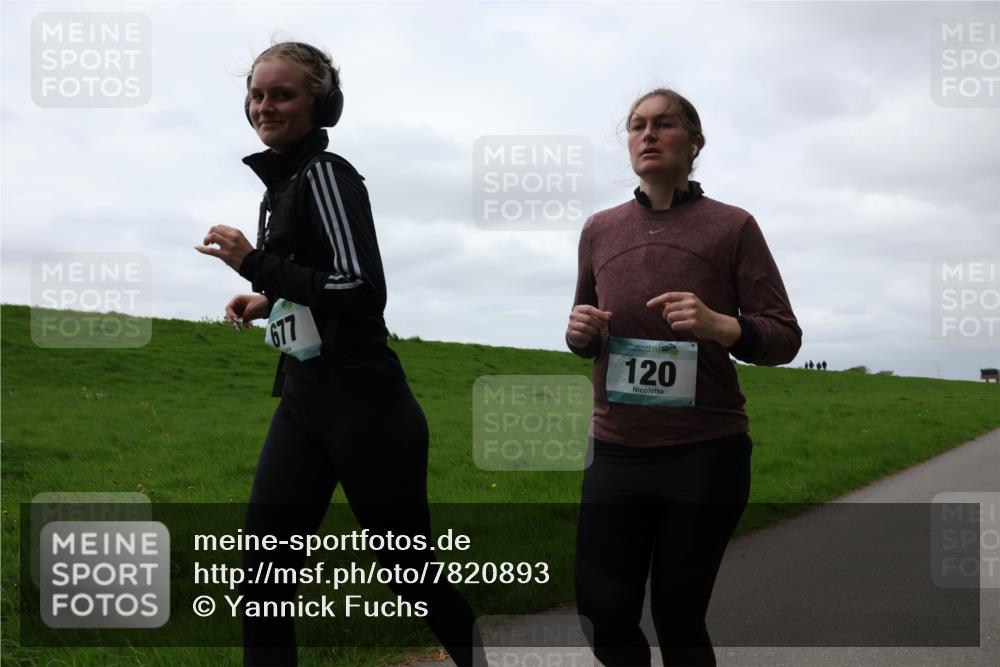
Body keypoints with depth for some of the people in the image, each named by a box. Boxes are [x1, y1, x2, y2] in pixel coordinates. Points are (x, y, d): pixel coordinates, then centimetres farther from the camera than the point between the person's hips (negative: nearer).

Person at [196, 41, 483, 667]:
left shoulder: (326, 173, -12)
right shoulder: (280, 185, 15)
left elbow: (363, 290, -21)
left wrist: (255, 264, -18)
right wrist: (271, 301, 10)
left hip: (364, 403, -8)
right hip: (302, 399, 8)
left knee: (408, 566, 7)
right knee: (264, 570, 3)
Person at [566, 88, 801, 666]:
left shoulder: (732, 226, -4)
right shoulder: (600, 230, 7)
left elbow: (786, 338, -4)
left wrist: (723, 328, -24)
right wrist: (579, 332, -5)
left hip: (707, 454, -3)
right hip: (616, 451, 3)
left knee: (678, 618, 7)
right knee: (604, 617, 8)